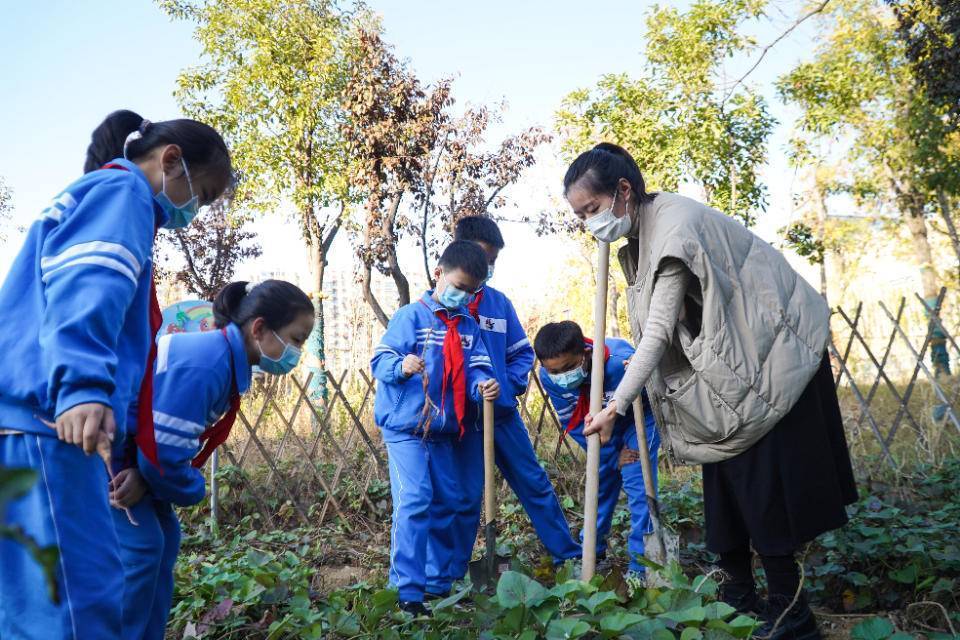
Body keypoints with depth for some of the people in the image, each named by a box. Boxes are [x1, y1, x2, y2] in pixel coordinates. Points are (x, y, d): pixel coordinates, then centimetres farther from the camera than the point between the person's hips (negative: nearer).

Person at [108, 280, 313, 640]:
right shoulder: (203, 366, -32)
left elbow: (164, 444, 1)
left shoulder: (228, 360, -2)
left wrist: (143, 479, -16)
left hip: (125, 451, 10)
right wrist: (192, 492, -11)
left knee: (164, 537, 9)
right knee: (140, 545, -13)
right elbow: (163, 453, -30)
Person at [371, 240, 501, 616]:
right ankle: (408, 591, -6)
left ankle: (439, 581, 30)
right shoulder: (411, 316, -9)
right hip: (404, 427, -7)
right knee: (414, 500, -14)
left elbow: (475, 369, -1)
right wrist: (401, 366, -37)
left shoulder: (468, 326, 8)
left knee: (448, 502, 14)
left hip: (443, 431, 7)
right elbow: (380, 359, -15)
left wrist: (484, 386, -23)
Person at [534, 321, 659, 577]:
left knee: (636, 484, -13)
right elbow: (574, 424, -12)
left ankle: (640, 564, -3)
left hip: (639, 418, -4)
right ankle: (592, 550, 28)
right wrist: (613, 456, -10)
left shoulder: (620, 361, -42)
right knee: (600, 482, 11)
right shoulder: (549, 377, -26)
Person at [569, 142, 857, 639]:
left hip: (767, 358, -9)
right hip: (724, 361, 9)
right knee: (725, 477, 9)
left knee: (759, 483, -8)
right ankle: (739, 593, 20)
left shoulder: (674, 225, -23)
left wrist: (616, 406, -30)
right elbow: (659, 327, 8)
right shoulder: (640, 234, 5)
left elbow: (660, 329, -28)